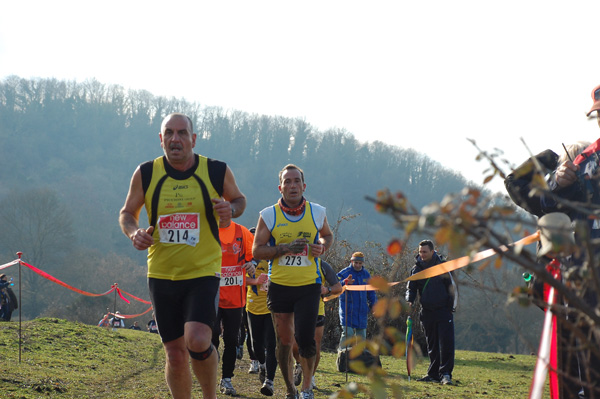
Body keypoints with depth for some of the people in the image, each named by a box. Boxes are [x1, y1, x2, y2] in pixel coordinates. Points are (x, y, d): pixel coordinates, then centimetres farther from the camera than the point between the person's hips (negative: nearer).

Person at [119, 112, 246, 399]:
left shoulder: (217, 171, -4)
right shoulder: (145, 174, 0)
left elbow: (239, 199, 14)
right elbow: (127, 214, 11)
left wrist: (231, 209, -10)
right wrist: (134, 233, -12)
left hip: (203, 272, -2)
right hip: (161, 275, 2)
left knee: (197, 341, -21)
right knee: (175, 353, 6)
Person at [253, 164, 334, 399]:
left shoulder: (317, 212, 3)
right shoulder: (268, 215, -2)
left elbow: (327, 235, 21)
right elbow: (257, 251, -4)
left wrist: (322, 247, -2)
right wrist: (286, 248, -17)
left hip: (309, 285, 0)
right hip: (279, 286, 1)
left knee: (305, 338, -14)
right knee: (284, 341, 7)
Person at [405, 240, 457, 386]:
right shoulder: (417, 269, 6)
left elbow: (452, 287, 1)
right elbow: (411, 288, 8)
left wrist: (452, 307, -4)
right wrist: (410, 301, -13)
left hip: (444, 310, -4)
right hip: (427, 312, 4)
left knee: (446, 343, -11)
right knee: (432, 345, 9)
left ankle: (445, 374, -10)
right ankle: (433, 374, 14)